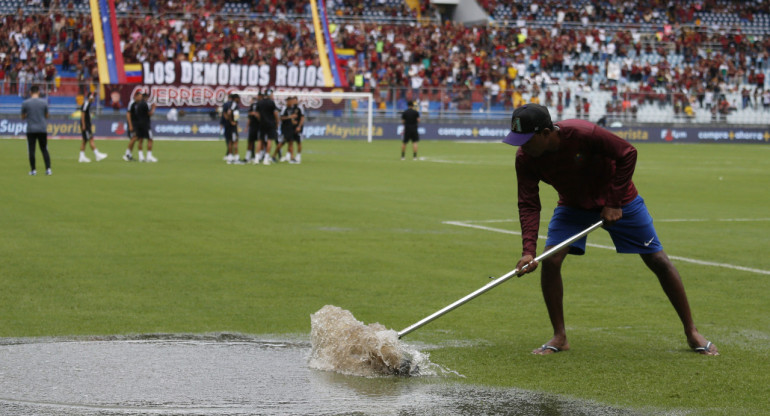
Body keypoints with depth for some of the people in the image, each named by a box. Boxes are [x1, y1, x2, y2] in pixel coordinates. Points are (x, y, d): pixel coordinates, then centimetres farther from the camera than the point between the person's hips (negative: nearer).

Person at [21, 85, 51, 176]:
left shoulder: (25, 103, -3)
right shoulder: (44, 102, 0)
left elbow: (23, 117, 7)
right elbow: (46, 116, 10)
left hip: (30, 130, -1)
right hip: (42, 129, 1)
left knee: (31, 150, 4)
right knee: (44, 150, 9)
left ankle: (33, 170, 3)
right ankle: (48, 169, 2)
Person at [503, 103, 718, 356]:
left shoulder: (582, 134, -35)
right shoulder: (525, 157, -21)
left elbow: (627, 153, -24)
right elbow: (528, 205, -19)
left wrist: (613, 203, -23)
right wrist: (528, 250, -32)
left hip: (618, 201, -3)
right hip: (573, 206, 3)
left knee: (658, 261, -3)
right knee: (550, 261, -16)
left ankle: (692, 333, 11)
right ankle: (559, 337, 0)